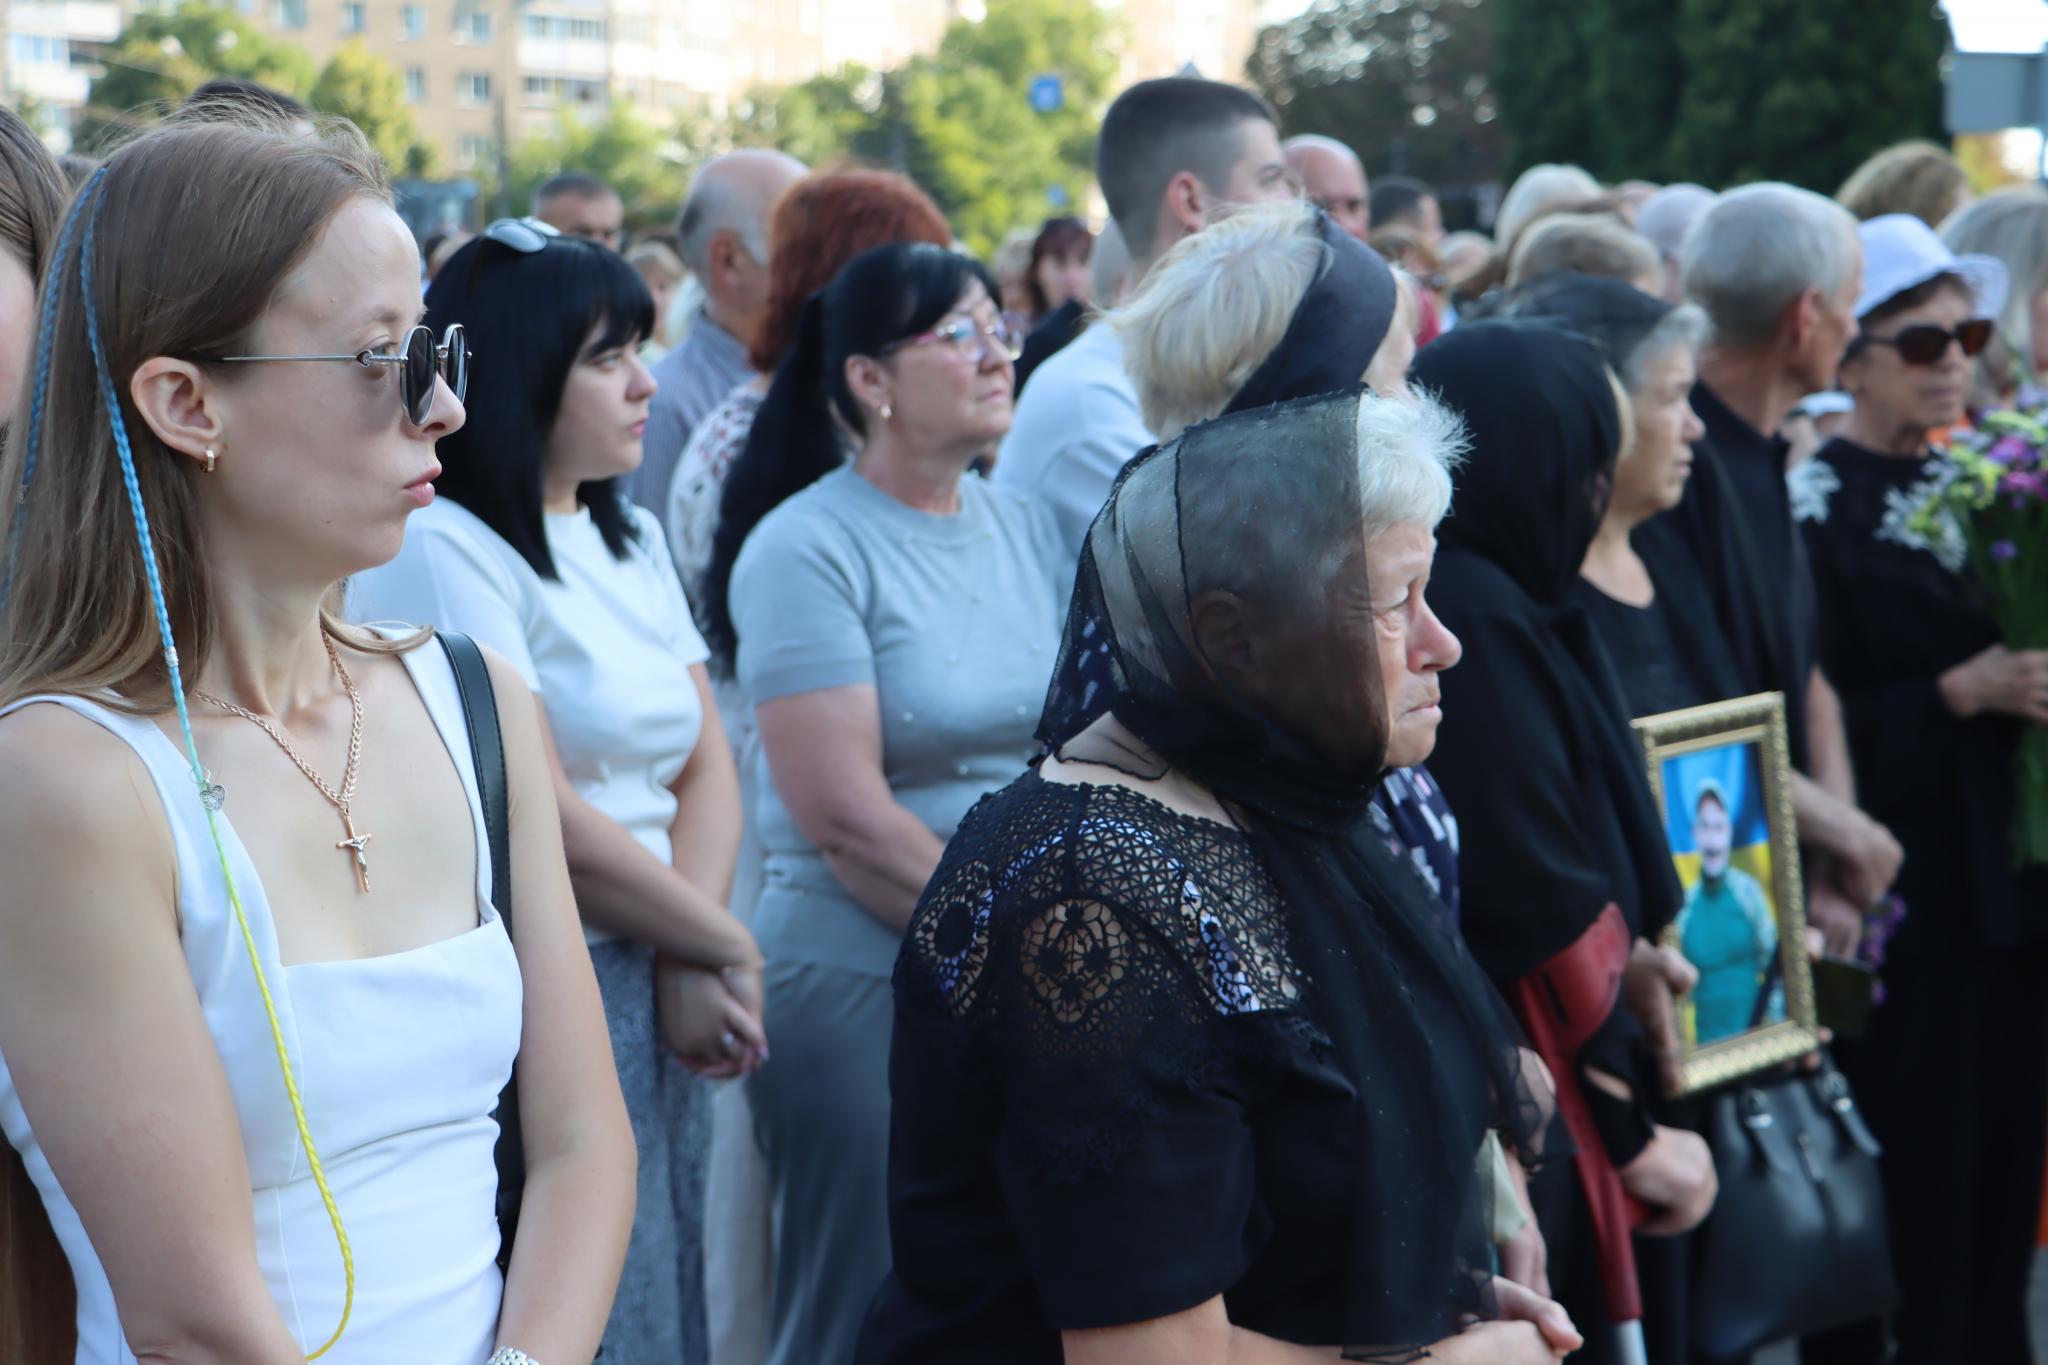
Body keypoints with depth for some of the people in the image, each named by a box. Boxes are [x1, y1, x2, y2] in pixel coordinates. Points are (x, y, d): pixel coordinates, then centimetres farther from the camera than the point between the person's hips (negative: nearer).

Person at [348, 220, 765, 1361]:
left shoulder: (634, 540, 14)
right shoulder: (436, 550, -13)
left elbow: (709, 766, 9)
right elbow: (537, 816, -18)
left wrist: (690, 960, -8)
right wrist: (724, 944, -7)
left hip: (658, 1005, 8)